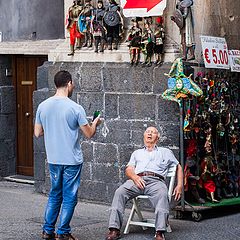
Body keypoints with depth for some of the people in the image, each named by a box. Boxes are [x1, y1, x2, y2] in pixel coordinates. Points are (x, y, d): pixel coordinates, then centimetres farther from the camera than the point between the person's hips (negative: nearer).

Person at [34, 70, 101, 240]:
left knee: (54, 195, 18)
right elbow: (89, 134, -8)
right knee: (69, 198, 5)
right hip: (72, 160, -5)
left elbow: (37, 133, 6)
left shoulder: (43, 106, -1)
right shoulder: (75, 108, -14)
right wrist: (95, 123, 13)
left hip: (53, 159, 5)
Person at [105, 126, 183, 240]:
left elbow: (178, 167, 29)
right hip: (137, 179, 2)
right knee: (119, 192, -30)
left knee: (162, 195, -39)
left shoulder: (165, 152, 31)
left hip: (156, 180, -2)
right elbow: (129, 170, 19)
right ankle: (114, 229, -34)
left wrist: (180, 185, 10)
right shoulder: (137, 153, 34)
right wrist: (135, 177, -7)